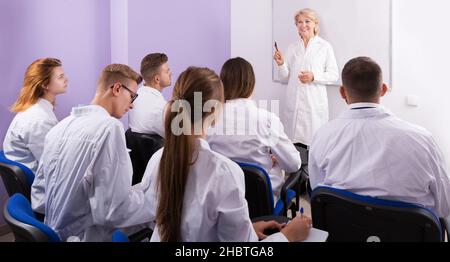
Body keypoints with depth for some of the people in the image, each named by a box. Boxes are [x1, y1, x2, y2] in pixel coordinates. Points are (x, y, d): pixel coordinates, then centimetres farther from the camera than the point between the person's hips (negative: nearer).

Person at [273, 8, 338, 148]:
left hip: (314, 104, -3)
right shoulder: (292, 48, 13)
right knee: (294, 144, 0)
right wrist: (280, 64, -5)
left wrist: (314, 77, -13)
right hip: (293, 104, 3)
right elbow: (285, 78, 13)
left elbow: (334, 75, 2)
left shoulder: (325, 46, 4)